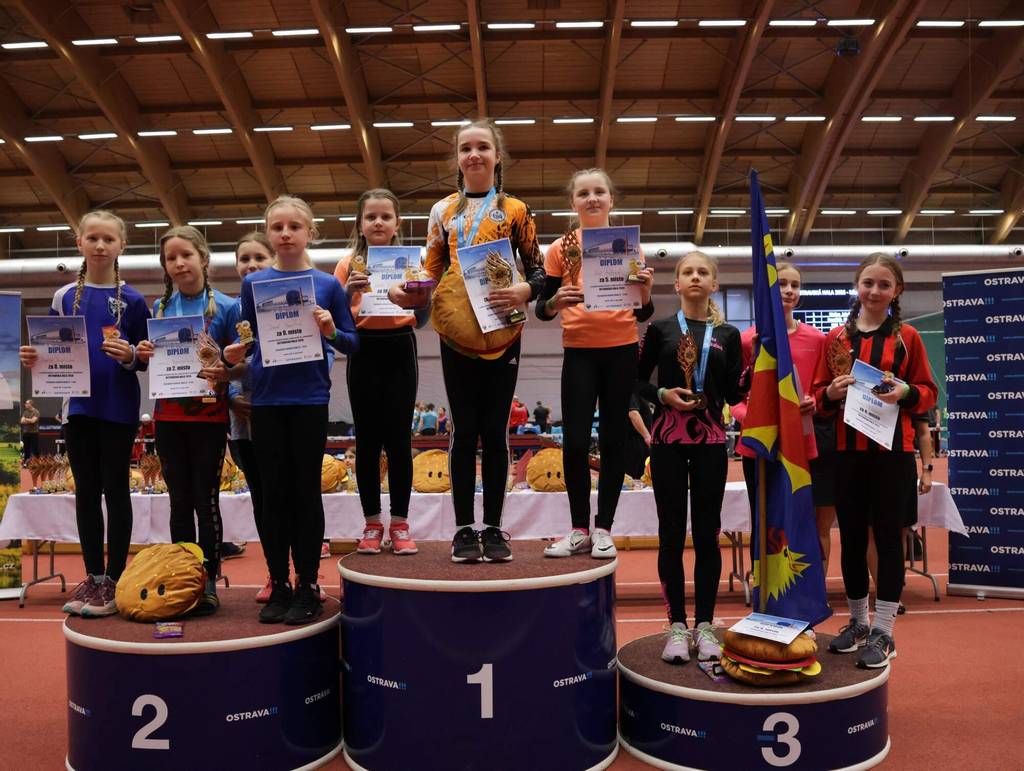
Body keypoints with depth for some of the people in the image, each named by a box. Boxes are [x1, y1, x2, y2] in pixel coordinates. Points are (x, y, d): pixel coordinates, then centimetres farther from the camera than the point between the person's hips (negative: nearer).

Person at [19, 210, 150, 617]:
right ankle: (93, 576, 19)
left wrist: (129, 356, -20)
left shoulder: (132, 301, -1)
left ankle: (115, 579, 11)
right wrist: (35, 358, -9)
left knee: (115, 490, 2)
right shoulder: (64, 297, 6)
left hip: (119, 409, -3)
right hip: (78, 407, 3)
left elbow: (144, 360, 1)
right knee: (86, 491, 9)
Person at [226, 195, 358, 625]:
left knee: (305, 492, 4)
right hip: (266, 400, 2)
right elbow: (247, 340, 13)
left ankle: (308, 586, 14)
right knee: (274, 494, 8)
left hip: (309, 399, -2)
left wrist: (332, 332, -16)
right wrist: (235, 356, -8)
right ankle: (278, 585, 19)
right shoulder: (253, 284, 7)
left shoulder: (327, 284, 1)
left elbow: (353, 344, 3)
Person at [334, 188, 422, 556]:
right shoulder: (348, 265, 6)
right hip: (363, 352, 1)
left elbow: (420, 320, 1)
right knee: (368, 437, 3)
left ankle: (399, 523, 9)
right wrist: (349, 293, -16)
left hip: (400, 350, 0)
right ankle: (372, 523, 13)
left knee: (398, 436, -1)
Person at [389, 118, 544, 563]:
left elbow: (537, 270, 6)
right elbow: (430, 272, 12)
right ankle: (464, 529, 12)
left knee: (495, 431, 4)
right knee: (464, 431, 4)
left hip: (502, 334, -1)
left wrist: (524, 290, -16)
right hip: (456, 334, 1)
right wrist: (408, 293, -7)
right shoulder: (443, 210, 11)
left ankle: (493, 528, 13)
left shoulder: (515, 210, 6)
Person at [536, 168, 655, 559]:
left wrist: (645, 293, -13)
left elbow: (643, 313, 9)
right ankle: (579, 529, 11)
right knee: (575, 441, -4)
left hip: (621, 351, 1)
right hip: (579, 353, -1)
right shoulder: (561, 248, 4)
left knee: (613, 440, 5)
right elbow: (542, 309, 3)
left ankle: (603, 529, 15)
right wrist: (555, 302, -19)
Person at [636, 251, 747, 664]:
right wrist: (663, 395, -12)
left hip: (710, 439, 1)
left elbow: (734, 394, 6)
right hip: (668, 437, -1)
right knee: (672, 532, 2)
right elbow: (636, 379, 6)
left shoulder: (728, 334, 8)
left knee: (707, 532, 5)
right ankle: (677, 625, 11)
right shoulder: (660, 329, 5)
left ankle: (704, 624, 15)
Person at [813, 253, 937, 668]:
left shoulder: (907, 337, 3)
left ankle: (883, 632, 11)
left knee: (888, 536, 2)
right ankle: (858, 623, 24)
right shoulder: (836, 338, 7)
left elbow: (928, 392, 5)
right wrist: (831, 393, -12)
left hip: (893, 451, -2)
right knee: (851, 537, 9)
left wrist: (905, 392, -15)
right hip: (848, 450, 2)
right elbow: (818, 394, 9)